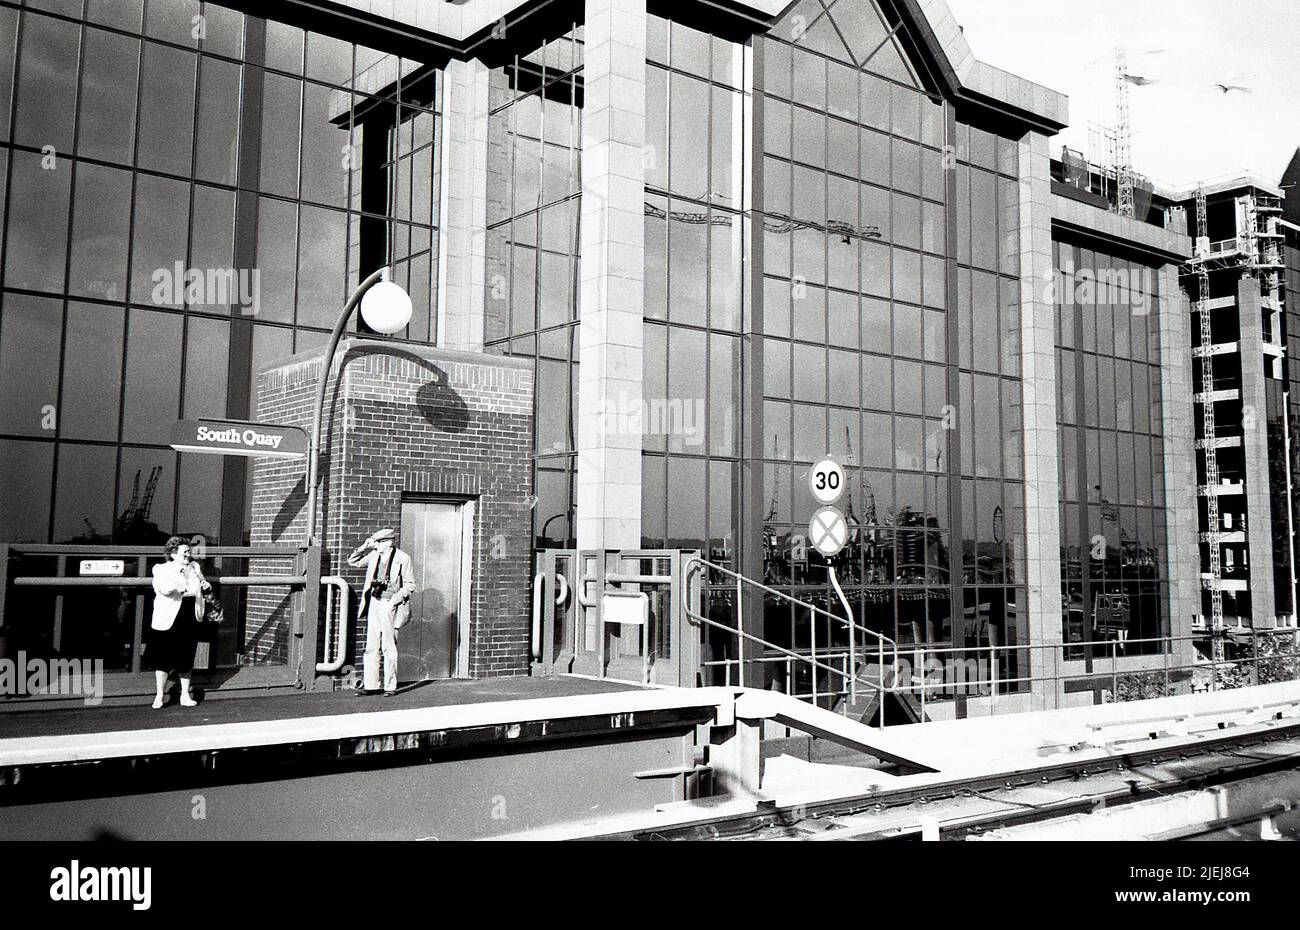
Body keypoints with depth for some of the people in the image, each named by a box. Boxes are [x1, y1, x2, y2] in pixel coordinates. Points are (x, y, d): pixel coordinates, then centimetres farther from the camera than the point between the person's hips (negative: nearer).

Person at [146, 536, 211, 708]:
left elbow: (202, 588, 26)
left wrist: (206, 586, 3)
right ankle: (160, 695, 13)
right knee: (164, 659, 1)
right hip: (168, 621, -5)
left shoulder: (194, 567, 11)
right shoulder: (162, 570, -7)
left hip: (190, 620, 5)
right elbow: (165, 589, -26)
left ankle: (185, 694, 20)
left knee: (186, 660, 11)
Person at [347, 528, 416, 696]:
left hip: (389, 606, -5)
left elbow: (410, 585, -4)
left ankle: (390, 686, 6)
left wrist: (395, 600, -15)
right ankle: (370, 685, 12)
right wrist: (364, 547, 4)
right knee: (371, 647, 6)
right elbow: (352, 562, 20)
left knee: (389, 648, -1)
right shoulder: (374, 556, 8)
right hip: (374, 603, 5)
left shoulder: (403, 559, -6)